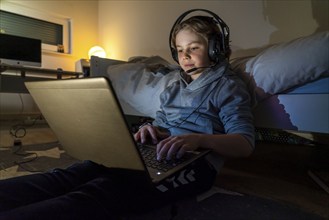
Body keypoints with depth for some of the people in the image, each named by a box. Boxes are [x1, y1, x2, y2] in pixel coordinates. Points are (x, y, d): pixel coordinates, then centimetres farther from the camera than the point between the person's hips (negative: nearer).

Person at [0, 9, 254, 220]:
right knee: (73, 174, -19)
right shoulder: (175, 87, 24)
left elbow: (245, 144, -6)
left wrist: (199, 138, -26)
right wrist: (151, 130, -3)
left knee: (104, 189, -33)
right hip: (159, 152, 6)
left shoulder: (229, 86, 5)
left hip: (197, 160, -5)